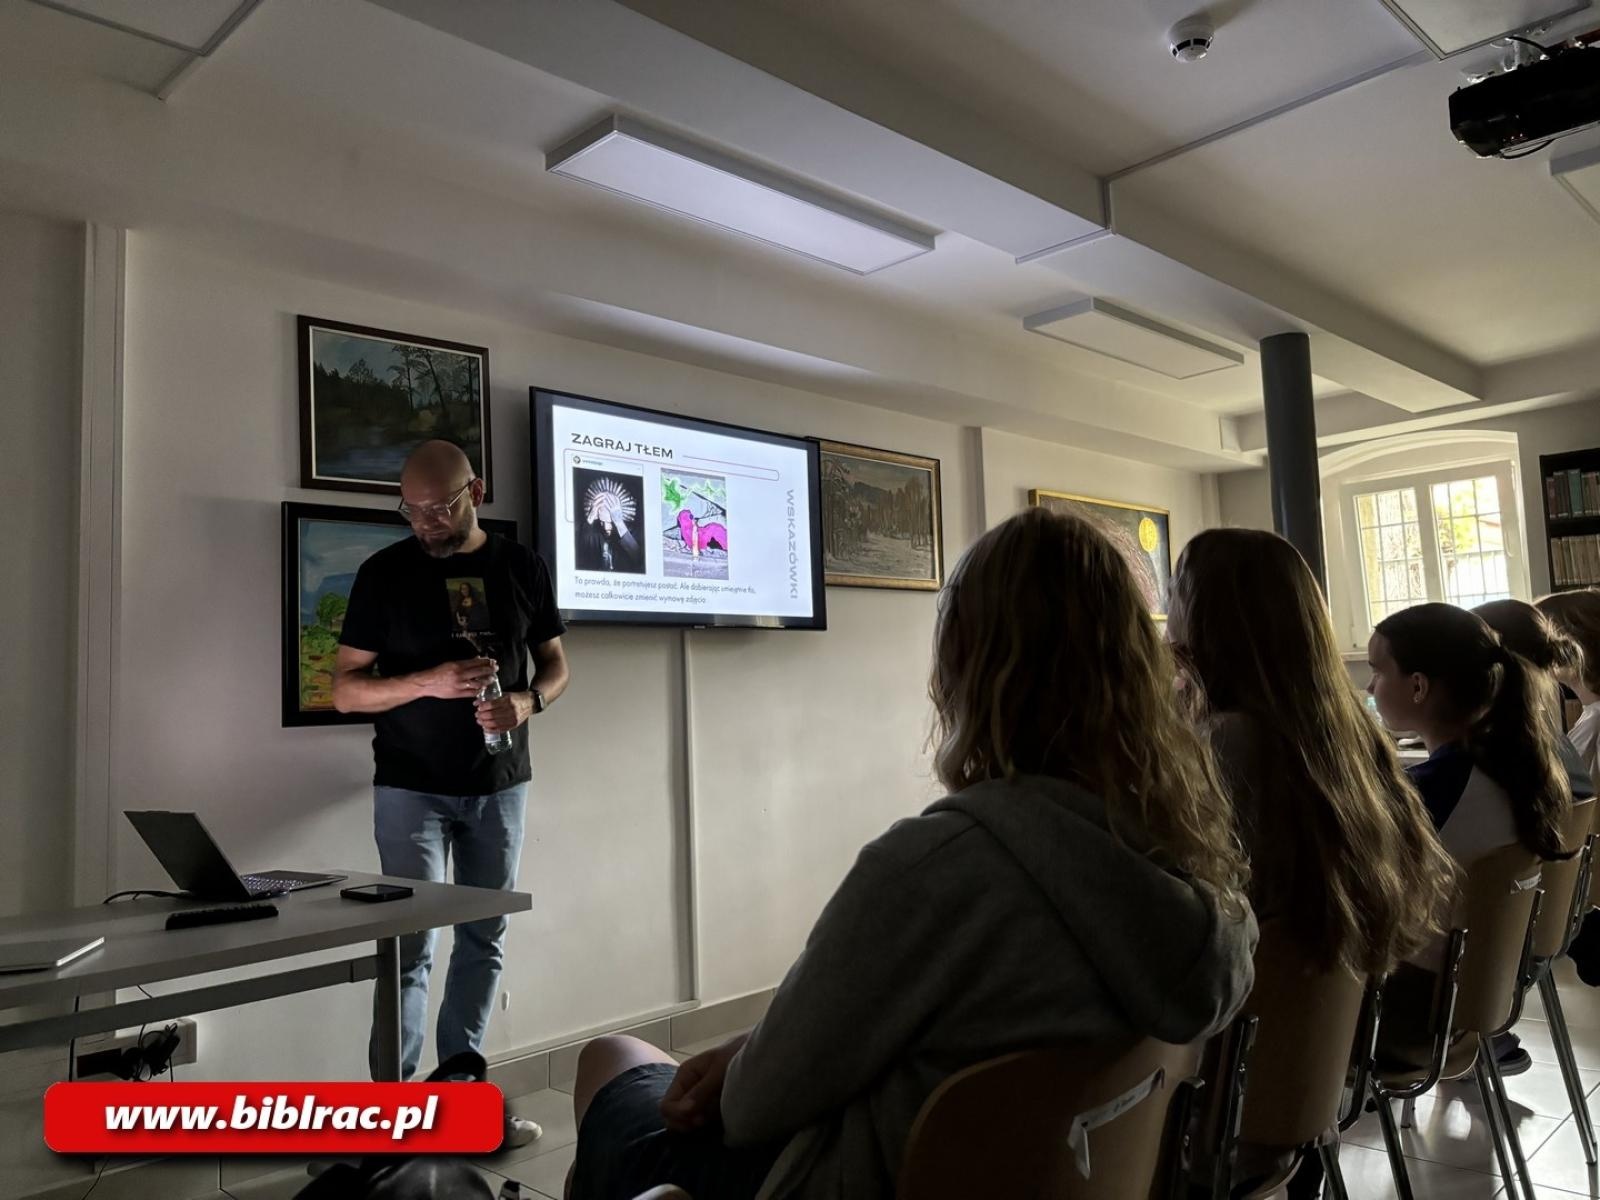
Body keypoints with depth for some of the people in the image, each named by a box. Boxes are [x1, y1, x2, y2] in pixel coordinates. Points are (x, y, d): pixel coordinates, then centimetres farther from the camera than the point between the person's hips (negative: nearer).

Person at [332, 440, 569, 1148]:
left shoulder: (523, 568, 2)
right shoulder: (385, 573, -5)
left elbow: (555, 666, 9)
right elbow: (345, 690, -5)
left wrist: (528, 701, -13)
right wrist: (429, 682, -22)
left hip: (500, 785, 3)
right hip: (411, 789, -3)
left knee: (483, 945, 10)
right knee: (410, 948, -2)